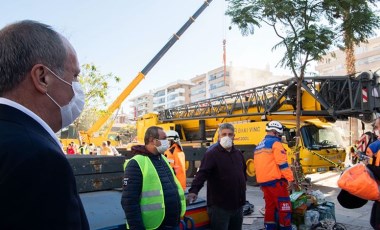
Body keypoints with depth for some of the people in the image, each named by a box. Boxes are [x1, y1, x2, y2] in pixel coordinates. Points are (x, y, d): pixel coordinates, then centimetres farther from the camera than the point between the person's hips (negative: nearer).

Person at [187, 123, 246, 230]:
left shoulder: (238, 153, 9)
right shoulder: (211, 154, -13)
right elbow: (202, 173, -25)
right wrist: (194, 190, -37)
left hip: (238, 205, 7)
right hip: (219, 206, -7)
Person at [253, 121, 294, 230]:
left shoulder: (258, 146, 18)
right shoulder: (275, 143, -8)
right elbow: (282, 163, -16)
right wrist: (290, 178, -14)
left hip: (263, 181, 8)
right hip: (275, 180, -8)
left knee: (270, 206, 14)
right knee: (284, 207, -1)